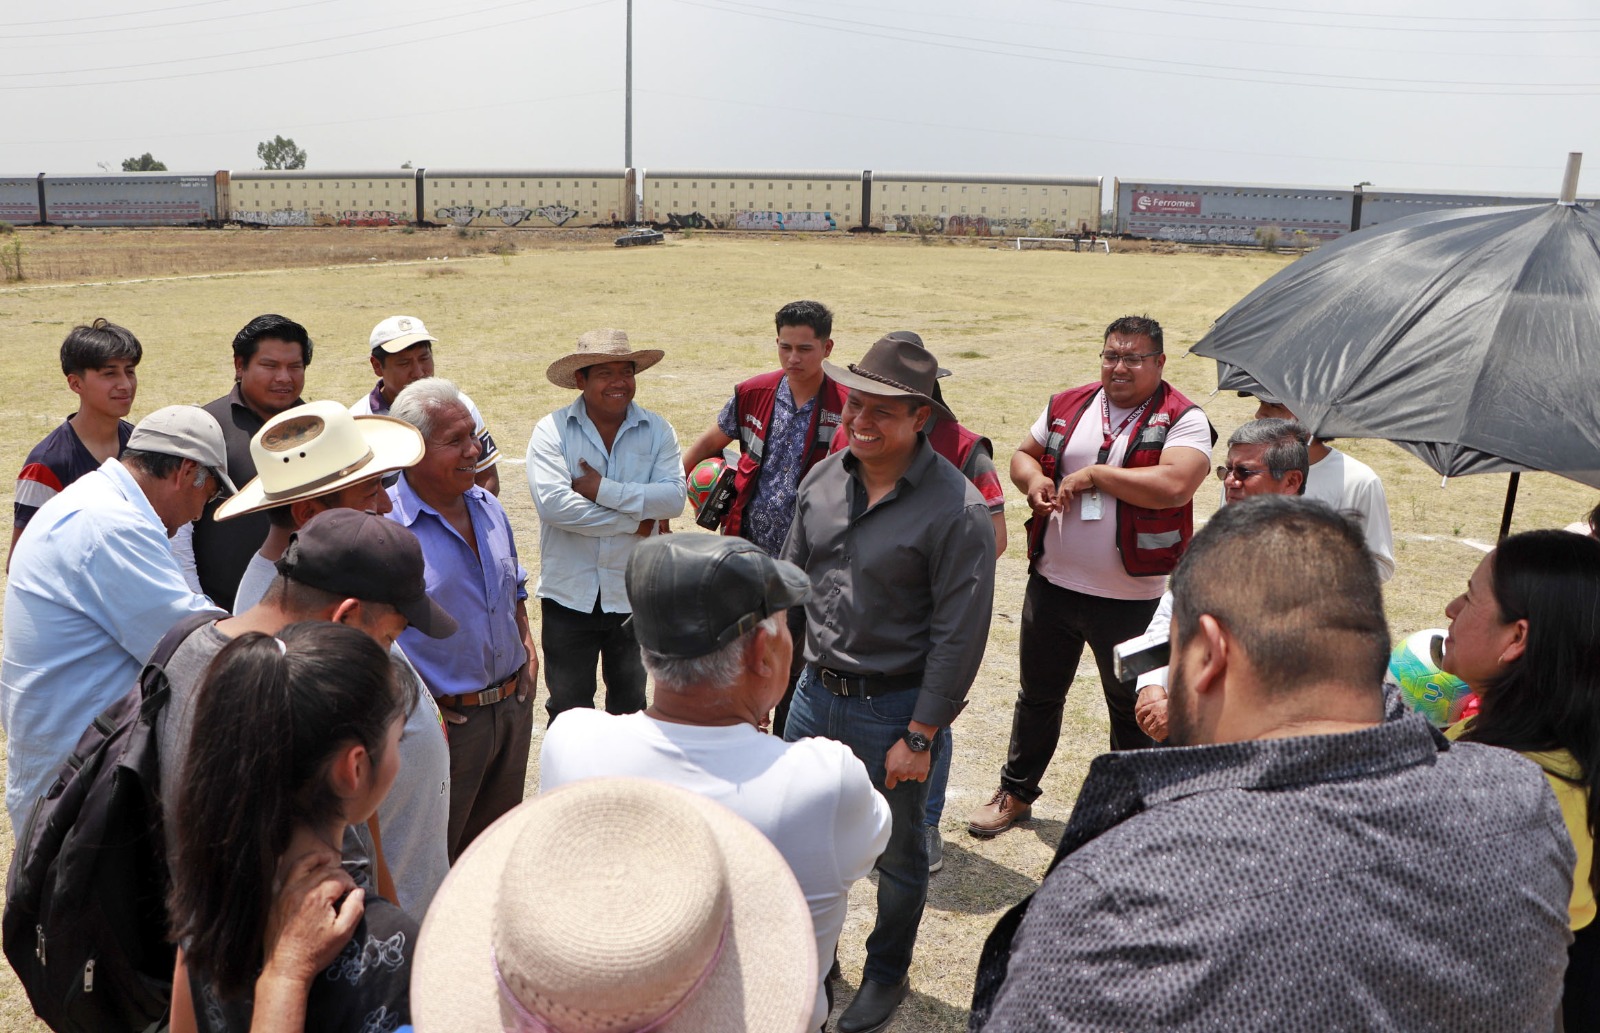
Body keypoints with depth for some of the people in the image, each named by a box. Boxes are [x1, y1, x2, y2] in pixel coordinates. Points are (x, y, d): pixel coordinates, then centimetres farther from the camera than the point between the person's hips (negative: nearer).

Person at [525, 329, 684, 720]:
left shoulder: (656, 430, -1)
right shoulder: (552, 431, -8)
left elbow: (674, 497, -14)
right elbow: (552, 503, -22)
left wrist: (604, 490, -21)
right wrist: (633, 521, -17)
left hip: (634, 595, 2)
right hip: (569, 596, -2)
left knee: (631, 707, 20)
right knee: (568, 711, 13)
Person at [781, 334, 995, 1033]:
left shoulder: (955, 509, -20)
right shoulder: (823, 480, -1)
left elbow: (959, 635, -18)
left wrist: (920, 737, -16)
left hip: (892, 710, -5)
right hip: (814, 691, 6)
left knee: (897, 856, 15)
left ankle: (886, 974, 41)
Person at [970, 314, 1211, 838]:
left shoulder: (1182, 420, -10)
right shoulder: (1068, 406, 6)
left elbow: (1174, 485, -26)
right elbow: (1024, 454, 16)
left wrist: (1094, 473, -19)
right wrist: (1034, 479, -7)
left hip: (1130, 598, -4)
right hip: (1052, 583, 4)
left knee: (1134, 708, 14)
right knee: (1038, 695, 19)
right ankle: (1015, 793, 38)